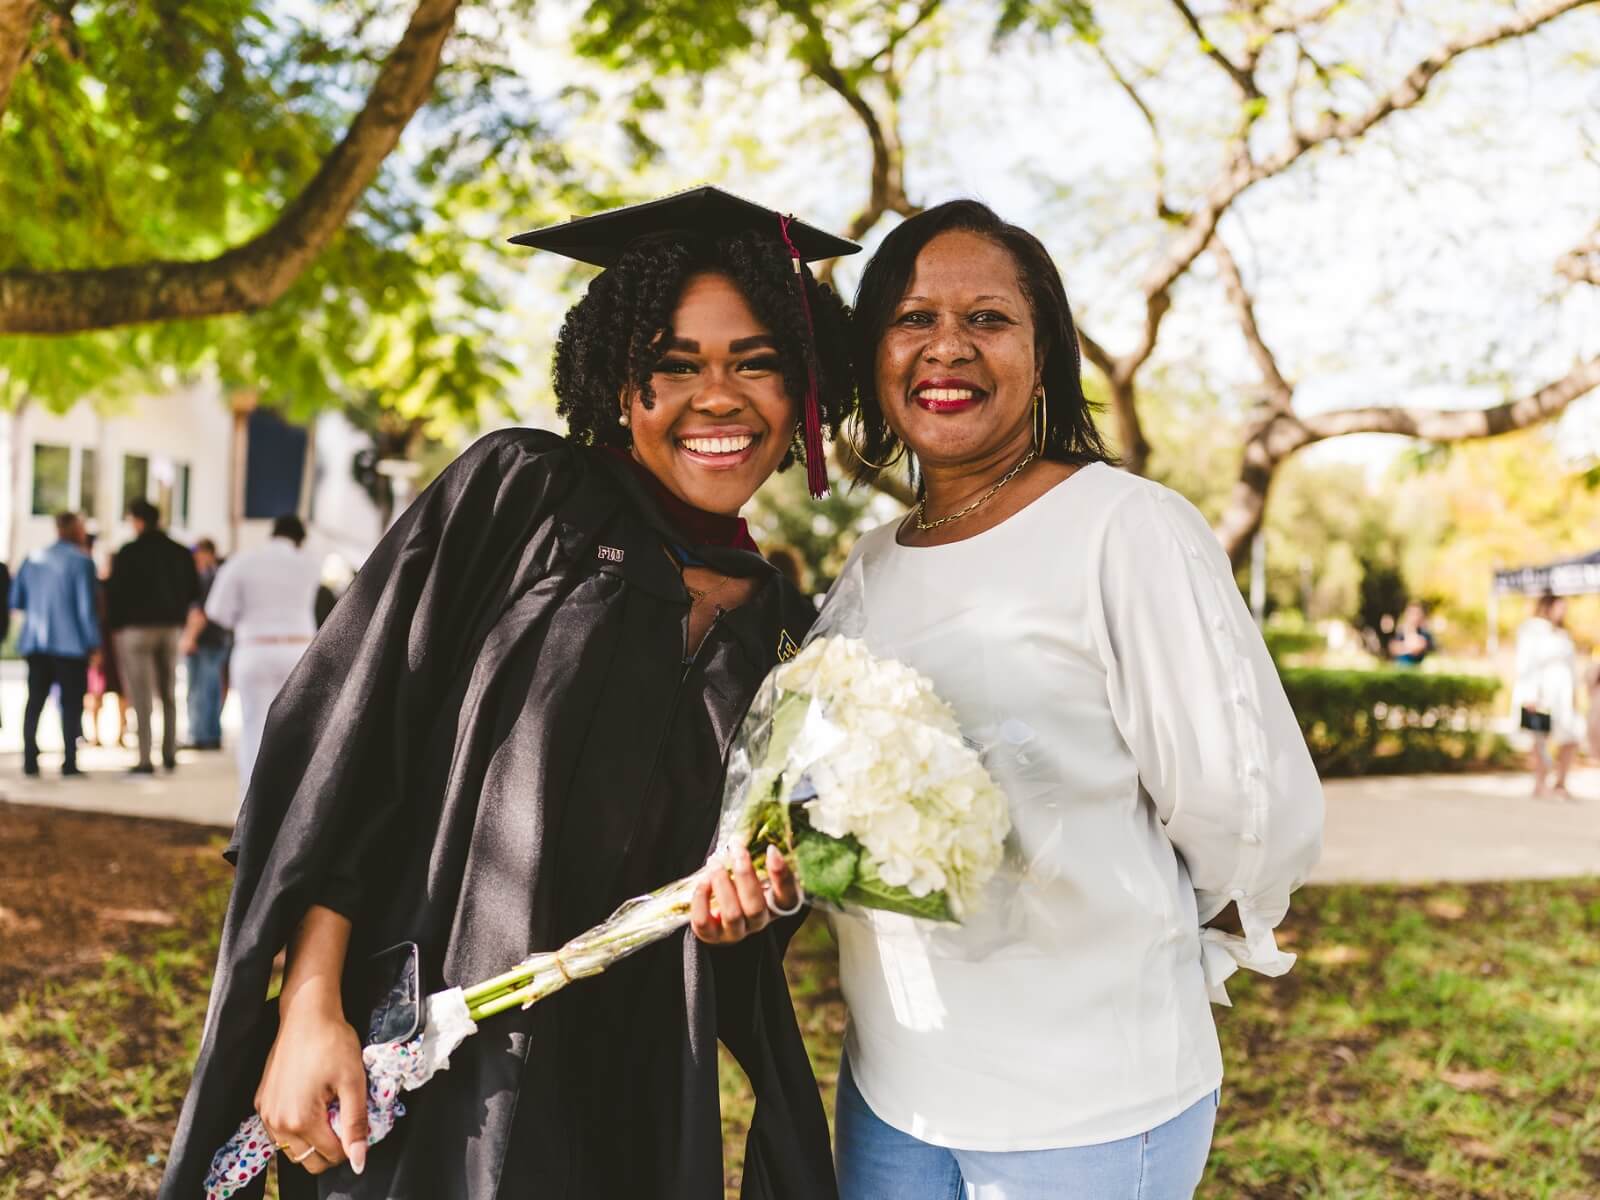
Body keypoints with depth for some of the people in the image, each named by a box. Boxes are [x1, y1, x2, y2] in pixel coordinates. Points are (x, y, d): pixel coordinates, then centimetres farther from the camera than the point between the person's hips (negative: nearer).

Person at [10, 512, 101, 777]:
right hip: (71, 643, -5)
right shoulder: (81, 561, -8)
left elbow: (16, 601, 12)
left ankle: (30, 761, 5)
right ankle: (69, 762, -2)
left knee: (35, 701, 9)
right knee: (71, 703, 1)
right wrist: (94, 643, -7)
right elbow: (87, 606, -12)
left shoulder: (33, 559, 9)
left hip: (36, 643, 5)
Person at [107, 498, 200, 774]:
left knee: (142, 697, -3)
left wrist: (114, 624, 2)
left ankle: (145, 760, -7)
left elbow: (115, 592, -10)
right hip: (171, 628, 5)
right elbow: (194, 592, 8)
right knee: (169, 694, 16)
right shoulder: (181, 553, 5)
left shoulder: (128, 553, -9)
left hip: (136, 627, -5)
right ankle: (170, 754, 17)